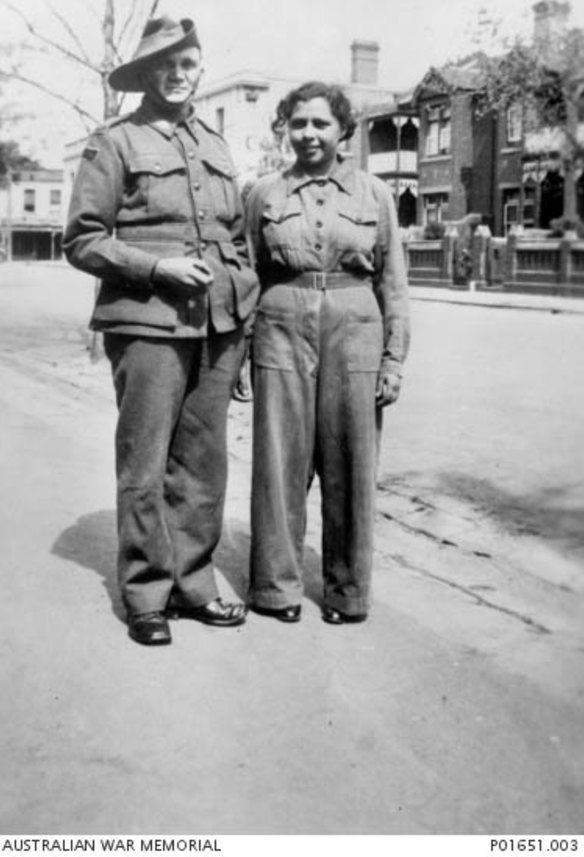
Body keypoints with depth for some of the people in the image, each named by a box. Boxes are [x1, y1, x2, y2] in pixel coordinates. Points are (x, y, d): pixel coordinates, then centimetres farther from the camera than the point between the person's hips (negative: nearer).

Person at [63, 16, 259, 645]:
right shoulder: (114, 143, 2)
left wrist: (244, 313, 14)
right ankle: (146, 595, 12)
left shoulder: (215, 146, 19)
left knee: (203, 464, 9)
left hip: (217, 327, 5)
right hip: (147, 325, -5)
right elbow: (81, 241, -1)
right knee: (144, 467, -1)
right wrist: (158, 267, -13)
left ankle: (192, 581, 21)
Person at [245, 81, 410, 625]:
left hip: (355, 332, 0)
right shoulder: (265, 194, 8)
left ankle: (348, 590, 19)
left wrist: (394, 357, 1)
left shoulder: (374, 194, 7)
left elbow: (393, 283, 8)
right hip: (282, 330, 0)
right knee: (280, 461, 2)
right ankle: (276, 585, 17)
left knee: (349, 465, 4)